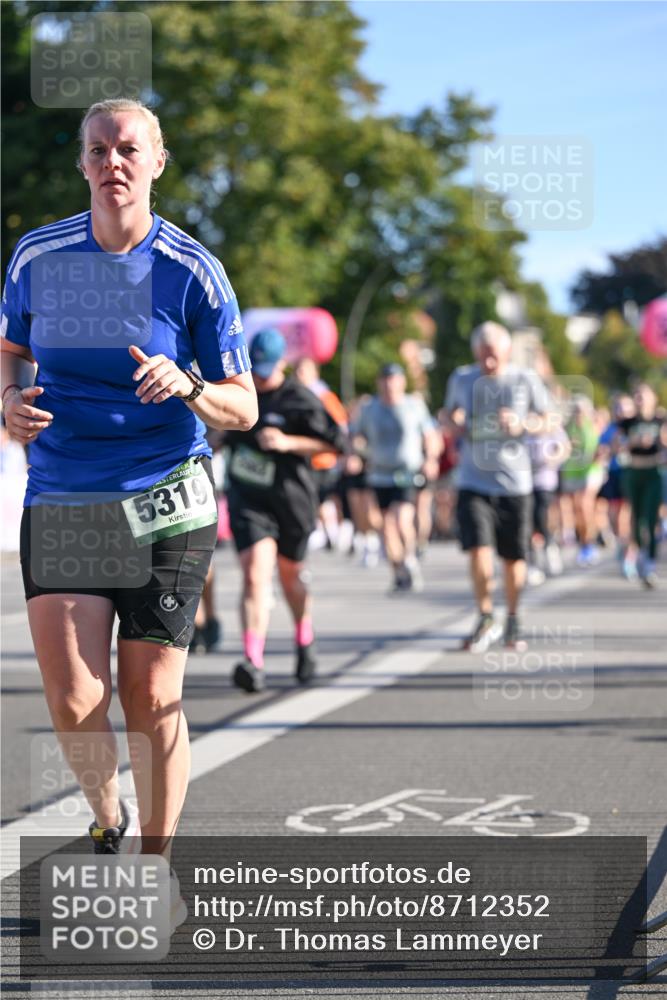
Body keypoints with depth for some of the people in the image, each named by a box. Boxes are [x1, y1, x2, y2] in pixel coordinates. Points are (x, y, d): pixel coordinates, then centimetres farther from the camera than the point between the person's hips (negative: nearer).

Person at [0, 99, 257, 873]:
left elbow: (243, 408, 0)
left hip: (166, 507, -1)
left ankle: (156, 862, 18)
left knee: (151, 701, -1)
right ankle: (106, 823, 22)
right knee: (73, 702, -8)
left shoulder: (192, 272, -4)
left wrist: (187, 386, -21)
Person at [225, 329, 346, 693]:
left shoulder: (300, 400, -9)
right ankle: (253, 662, -25)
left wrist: (288, 443, -21)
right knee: (255, 574, -16)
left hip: (290, 498, -2)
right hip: (246, 499, 2)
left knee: (290, 574, 16)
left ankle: (304, 641, 44)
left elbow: (334, 442, -13)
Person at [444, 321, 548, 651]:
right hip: (473, 482, 0)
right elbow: (451, 410, 18)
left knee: (514, 558, 8)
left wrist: (522, 425, -14)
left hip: (515, 484, 0)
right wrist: (456, 424, -5)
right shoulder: (462, 378, 1)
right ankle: (485, 619, 4)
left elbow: (544, 419, 6)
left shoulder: (525, 380, -3)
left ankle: (513, 620, 30)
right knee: (478, 550, -15)